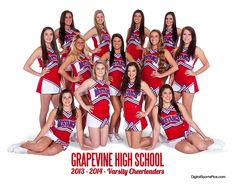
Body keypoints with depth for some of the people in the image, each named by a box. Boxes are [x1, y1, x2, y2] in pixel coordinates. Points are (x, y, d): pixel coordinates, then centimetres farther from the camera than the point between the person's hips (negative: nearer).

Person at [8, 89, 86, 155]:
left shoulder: (77, 112, -3)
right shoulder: (55, 111, -3)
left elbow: (79, 130, -2)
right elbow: (47, 126, -4)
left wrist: (82, 146, -3)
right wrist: (35, 141, -8)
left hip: (63, 141, 1)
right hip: (51, 134, 0)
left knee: (54, 150, -33)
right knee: (40, 147, -30)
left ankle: (27, 151, -18)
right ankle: (23, 144, 0)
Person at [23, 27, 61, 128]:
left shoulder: (54, 49, 16)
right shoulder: (40, 50, -3)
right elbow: (26, 67, -7)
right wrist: (39, 74, -4)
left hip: (57, 83, 7)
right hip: (46, 83, -7)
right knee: (44, 111, 1)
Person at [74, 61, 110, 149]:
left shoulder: (107, 82, 10)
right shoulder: (90, 81, -5)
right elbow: (76, 93, -6)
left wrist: (106, 105, 6)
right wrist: (84, 106, -8)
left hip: (105, 116, 5)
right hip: (94, 116, -5)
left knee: (103, 144, 9)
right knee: (95, 145, 1)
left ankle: (91, 136, 36)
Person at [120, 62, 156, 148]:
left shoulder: (141, 84, -6)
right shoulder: (124, 84, 9)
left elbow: (153, 99, -9)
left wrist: (146, 113, -9)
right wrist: (124, 110, 9)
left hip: (137, 117, -6)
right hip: (127, 118, 6)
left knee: (135, 146, -3)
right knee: (130, 145, 10)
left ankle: (153, 140, 22)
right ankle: (151, 138, 31)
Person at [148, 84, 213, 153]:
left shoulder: (178, 106, 0)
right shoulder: (156, 109, -3)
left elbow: (190, 121, 3)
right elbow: (156, 129, 0)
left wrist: (204, 136, 2)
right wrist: (152, 146, -2)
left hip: (187, 132, 1)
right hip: (174, 139, -1)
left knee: (201, 146, -26)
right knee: (187, 148, -32)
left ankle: (208, 141, 10)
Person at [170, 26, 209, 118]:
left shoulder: (196, 50, 0)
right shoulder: (177, 50, 12)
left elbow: (206, 64, 1)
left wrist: (195, 73, -8)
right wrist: (170, 82, 7)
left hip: (189, 82, -5)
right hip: (177, 82, 5)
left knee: (187, 110, -1)